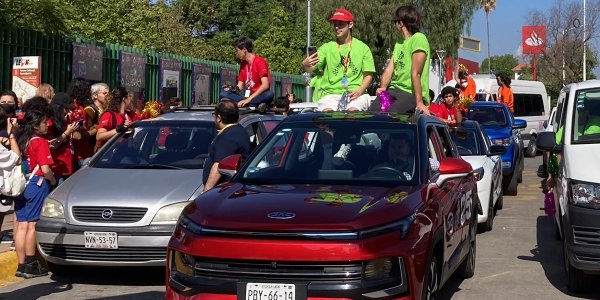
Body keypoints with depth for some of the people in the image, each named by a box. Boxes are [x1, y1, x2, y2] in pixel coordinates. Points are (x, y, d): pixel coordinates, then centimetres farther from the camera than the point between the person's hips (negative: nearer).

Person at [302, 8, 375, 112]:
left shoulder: (362, 48, 12)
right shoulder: (327, 47, 12)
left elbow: (368, 75, 9)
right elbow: (310, 68, 0)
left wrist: (360, 91, -12)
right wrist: (305, 65, -27)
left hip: (355, 93, 0)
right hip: (331, 93, 1)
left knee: (353, 111, -33)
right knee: (327, 111, -31)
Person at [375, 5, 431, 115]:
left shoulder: (419, 39, -8)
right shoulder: (399, 43, 21)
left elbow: (415, 73, -16)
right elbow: (389, 69, 11)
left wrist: (419, 102, -19)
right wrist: (383, 87, -8)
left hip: (412, 94, -8)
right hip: (394, 90, 8)